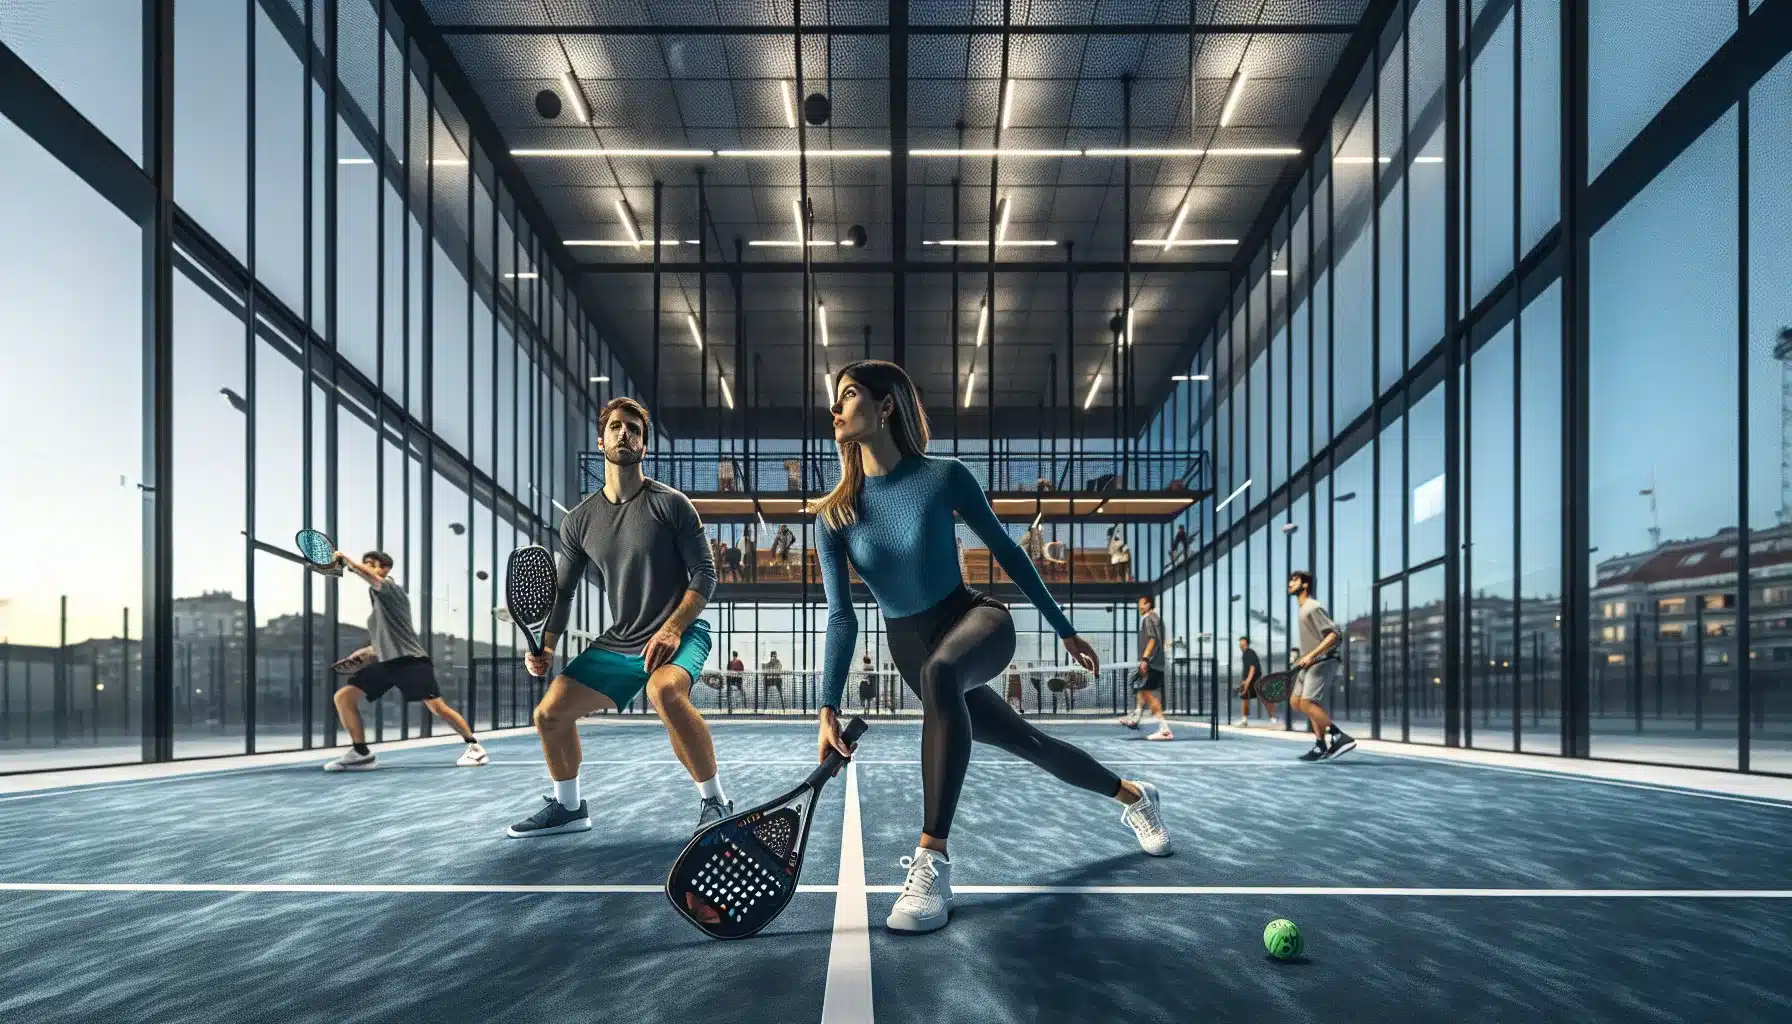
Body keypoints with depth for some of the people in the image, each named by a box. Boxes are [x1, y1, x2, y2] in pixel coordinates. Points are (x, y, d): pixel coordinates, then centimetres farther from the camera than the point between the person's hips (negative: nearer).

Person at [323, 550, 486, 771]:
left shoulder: (391, 588, -3)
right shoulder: (376, 600, 21)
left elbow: (369, 575, -27)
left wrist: (347, 560, -21)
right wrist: (362, 653, 18)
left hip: (410, 660, -8)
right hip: (385, 663, 8)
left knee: (436, 707, -14)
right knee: (343, 697, -4)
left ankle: (474, 746, 3)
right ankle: (361, 754, 0)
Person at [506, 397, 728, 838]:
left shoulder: (670, 504, -8)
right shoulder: (578, 521, 6)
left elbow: (705, 574, -10)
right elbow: (563, 591, 12)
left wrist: (672, 628, -23)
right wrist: (546, 646, -3)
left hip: (679, 635, -6)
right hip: (617, 643, 6)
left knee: (665, 691, -37)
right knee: (549, 713, 4)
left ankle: (715, 801, -20)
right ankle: (568, 807, 30)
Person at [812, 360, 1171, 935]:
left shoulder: (944, 477, -12)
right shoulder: (835, 515, -6)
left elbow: (1006, 551, -2)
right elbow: (841, 619, -7)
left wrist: (1064, 629, 4)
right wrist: (829, 707, -18)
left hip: (976, 621, -4)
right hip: (912, 653, 4)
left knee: (938, 670, -39)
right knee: (1029, 744, 14)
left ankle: (931, 862, -38)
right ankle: (1133, 796, 45)